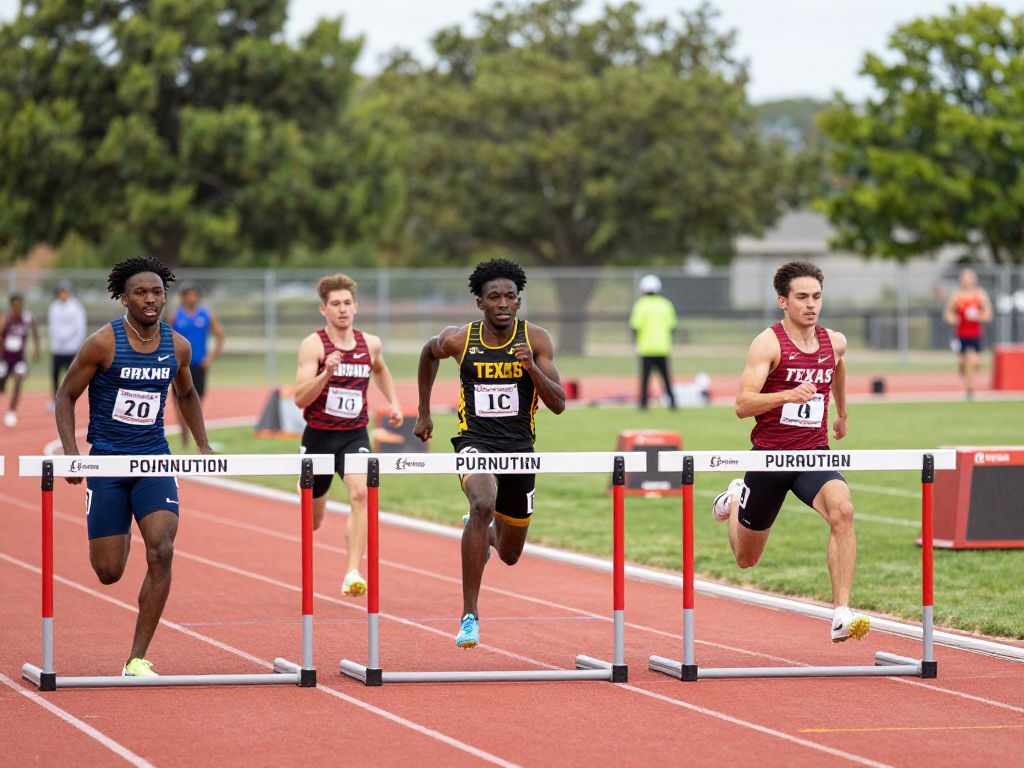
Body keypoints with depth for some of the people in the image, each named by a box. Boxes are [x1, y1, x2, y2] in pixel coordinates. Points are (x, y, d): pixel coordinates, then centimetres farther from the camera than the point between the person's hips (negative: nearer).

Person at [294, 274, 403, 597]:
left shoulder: (370, 344, 3)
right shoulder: (313, 345, -11)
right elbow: (300, 399, -20)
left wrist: (393, 402, 17)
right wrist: (326, 373, -34)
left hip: (354, 435, 2)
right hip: (318, 436, -2)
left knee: (360, 493, -27)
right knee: (313, 521, 12)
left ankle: (353, 574, -31)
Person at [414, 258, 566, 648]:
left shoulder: (536, 340, -5)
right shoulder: (459, 340, -6)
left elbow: (558, 404, -9)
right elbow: (428, 353, 18)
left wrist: (532, 367, -25)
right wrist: (423, 413, 20)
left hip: (519, 448, 3)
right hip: (475, 443, -3)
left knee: (510, 555, 15)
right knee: (483, 504, -36)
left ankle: (483, 531, 56)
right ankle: (469, 617, -33)